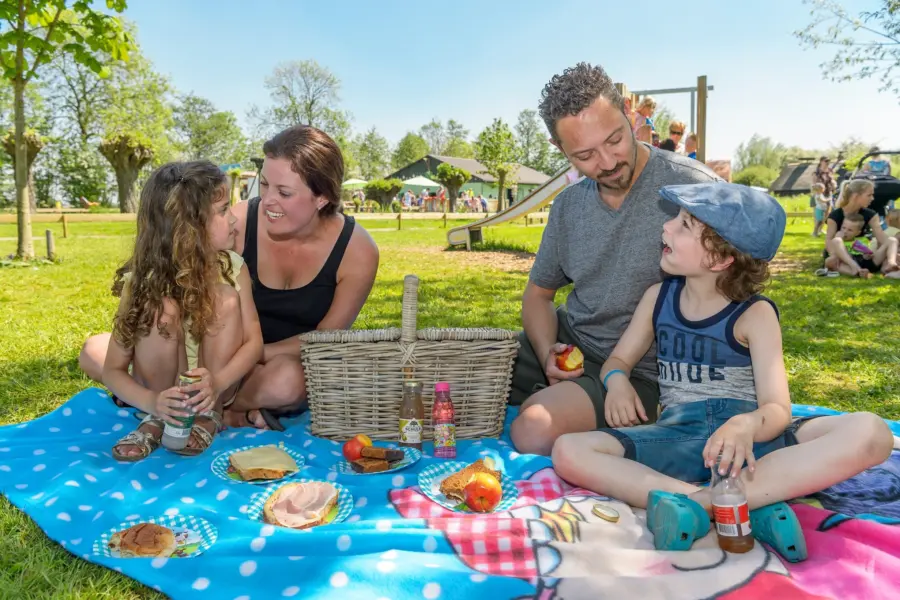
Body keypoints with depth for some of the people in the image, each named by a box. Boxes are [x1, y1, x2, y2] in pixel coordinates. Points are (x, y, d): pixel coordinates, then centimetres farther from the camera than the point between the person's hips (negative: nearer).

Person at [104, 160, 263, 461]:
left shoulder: (232, 266, -13)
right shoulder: (142, 280, -19)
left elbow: (253, 342, -14)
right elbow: (113, 370, -14)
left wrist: (218, 382, -34)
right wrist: (152, 402, -35)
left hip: (215, 387, 2)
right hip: (164, 392, -1)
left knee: (227, 299, -23)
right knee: (163, 308, -28)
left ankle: (210, 414, -11)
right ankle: (159, 419, -9)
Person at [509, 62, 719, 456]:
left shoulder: (695, 187, -15)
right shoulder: (568, 206, 5)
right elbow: (538, 293, 16)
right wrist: (547, 353, -6)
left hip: (643, 369, -6)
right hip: (568, 348, 6)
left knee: (536, 430, -31)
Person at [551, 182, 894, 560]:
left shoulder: (754, 315, -4)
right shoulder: (658, 297, 7)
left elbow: (778, 410, -14)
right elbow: (619, 360, 16)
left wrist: (747, 425, -38)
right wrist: (617, 381, -10)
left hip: (748, 442, -2)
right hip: (678, 438, 2)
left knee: (871, 433, -27)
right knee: (568, 452, -24)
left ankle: (694, 504, -35)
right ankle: (754, 502, -31)